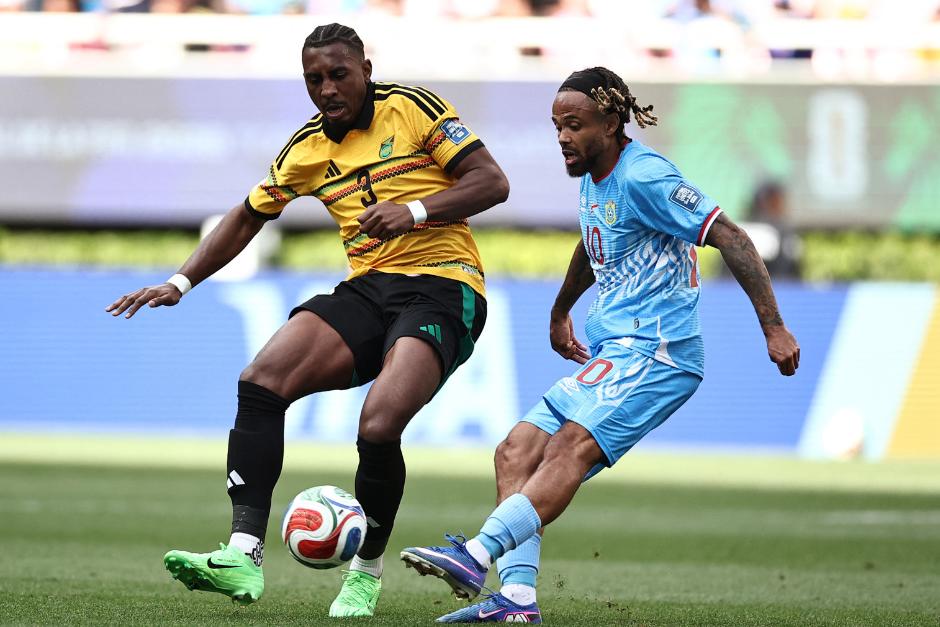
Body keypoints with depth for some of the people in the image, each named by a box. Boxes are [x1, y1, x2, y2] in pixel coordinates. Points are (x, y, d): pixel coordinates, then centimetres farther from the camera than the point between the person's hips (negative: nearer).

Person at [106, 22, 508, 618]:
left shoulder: (413, 109, -2)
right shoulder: (307, 150, 14)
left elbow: (492, 182, -5)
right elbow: (248, 217, 27)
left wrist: (414, 211, -18)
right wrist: (180, 283, 19)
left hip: (442, 285, -6)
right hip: (366, 290, 6)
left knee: (378, 426, -27)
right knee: (261, 382, -19)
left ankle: (367, 573, -3)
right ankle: (244, 554, -24)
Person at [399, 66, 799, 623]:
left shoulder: (643, 176, -12)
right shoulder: (594, 180, 17)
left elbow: (730, 238, -15)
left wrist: (774, 327, -20)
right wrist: (560, 313, 52)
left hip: (655, 350, -10)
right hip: (609, 355, 10)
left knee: (572, 446, -29)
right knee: (517, 452, -4)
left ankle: (479, 555, -45)